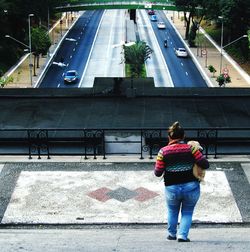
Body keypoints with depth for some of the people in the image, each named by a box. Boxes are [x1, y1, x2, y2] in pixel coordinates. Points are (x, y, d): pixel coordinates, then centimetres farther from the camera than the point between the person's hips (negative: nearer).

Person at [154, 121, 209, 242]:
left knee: (172, 211, 26)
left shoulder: (163, 152, -7)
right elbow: (205, 164, -8)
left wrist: (157, 163, 15)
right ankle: (182, 235, 8)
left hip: (172, 188, 1)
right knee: (187, 212, 19)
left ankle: (172, 234, 39)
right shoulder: (191, 149, -8)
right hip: (191, 187, -1)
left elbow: (158, 173, -3)